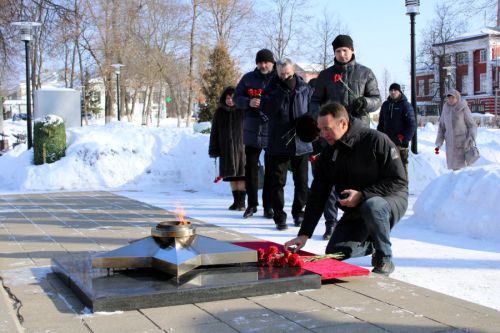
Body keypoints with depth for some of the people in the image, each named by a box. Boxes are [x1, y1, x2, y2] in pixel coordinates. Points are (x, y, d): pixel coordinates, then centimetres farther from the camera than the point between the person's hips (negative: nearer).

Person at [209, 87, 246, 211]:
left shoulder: (242, 111, -3)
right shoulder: (219, 112, 6)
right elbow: (214, 132, 7)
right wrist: (214, 150, 3)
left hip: (240, 146, -3)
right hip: (226, 148, 3)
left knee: (241, 174, -4)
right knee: (231, 174, 8)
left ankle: (242, 202, 1)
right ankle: (236, 201, 17)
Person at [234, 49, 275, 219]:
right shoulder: (248, 78, 6)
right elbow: (237, 98, 8)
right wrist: (248, 102, -12)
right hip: (252, 130, 2)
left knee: (271, 170, 5)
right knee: (251, 167, 7)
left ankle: (268, 205, 15)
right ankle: (252, 204, 18)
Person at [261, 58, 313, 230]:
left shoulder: (305, 88, 3)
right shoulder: (272, 88, 0)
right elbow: (266, 109, -15)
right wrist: (283, 91, -19)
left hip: (301, 143, 2)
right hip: (278, 143, -1)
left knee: (301, 182, 10)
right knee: (278, 182, 1)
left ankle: (299, 213, 25)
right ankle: (279, 217, 8)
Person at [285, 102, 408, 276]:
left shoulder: (376, 141, -19)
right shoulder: (328, 154, -2)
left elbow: (399, 181, -18)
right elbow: (317, 196, -2)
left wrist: (362, 195, -26)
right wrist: (304, 234, -10)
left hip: (390, 199, -5)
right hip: (355, 212, 6)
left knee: (372, 206, -40)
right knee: (334, 253, -9)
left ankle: (384, 260, -16)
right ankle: (372, 244, 20)